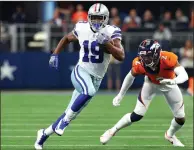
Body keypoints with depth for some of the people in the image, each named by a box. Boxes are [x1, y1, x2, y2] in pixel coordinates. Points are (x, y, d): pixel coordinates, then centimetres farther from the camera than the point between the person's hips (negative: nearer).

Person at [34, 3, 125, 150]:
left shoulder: (111, 32, -9)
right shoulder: (82, 29, -3)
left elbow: (121, 56, -18)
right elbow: (66, 38, 18)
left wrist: (106, 43, -29)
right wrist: (55, 55, 9)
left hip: (96, 78, 2)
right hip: (81, 71, -2)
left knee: (71, 113, 7)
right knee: (89, 92, -37)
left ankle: (45, 133, 26)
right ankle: (65, 121, -21)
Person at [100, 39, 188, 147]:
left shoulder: (168, 59, -41)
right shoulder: (139, 64, -32)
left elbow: (184, 75, -50)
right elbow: (130, 77, -11)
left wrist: (173, 81, -71)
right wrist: (120, 95, -2)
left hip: (169, 84, 0)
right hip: (151, 83, 0)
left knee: (181, 118, 1)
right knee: (137, 116, -14)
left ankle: (170, 135, 35)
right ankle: (113, 131, 9)